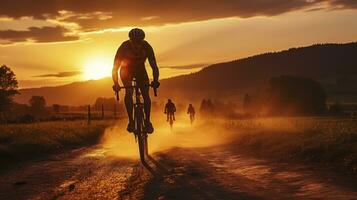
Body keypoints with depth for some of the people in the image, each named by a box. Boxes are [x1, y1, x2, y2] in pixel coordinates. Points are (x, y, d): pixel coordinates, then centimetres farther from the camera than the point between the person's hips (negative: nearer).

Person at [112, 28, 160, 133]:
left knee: (146, 94, -14)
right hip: (126, 70, -1)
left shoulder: (146, 47, -28)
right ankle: (131, 121, -16)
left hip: (140, 70, 1)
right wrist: (116, 84, -41)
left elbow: (154, 66, -28)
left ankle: (147, 121, 3)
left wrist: (155, 80, -45)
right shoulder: (124, 47, -31)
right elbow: (115, 68, -28)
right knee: (128, 92, -25)